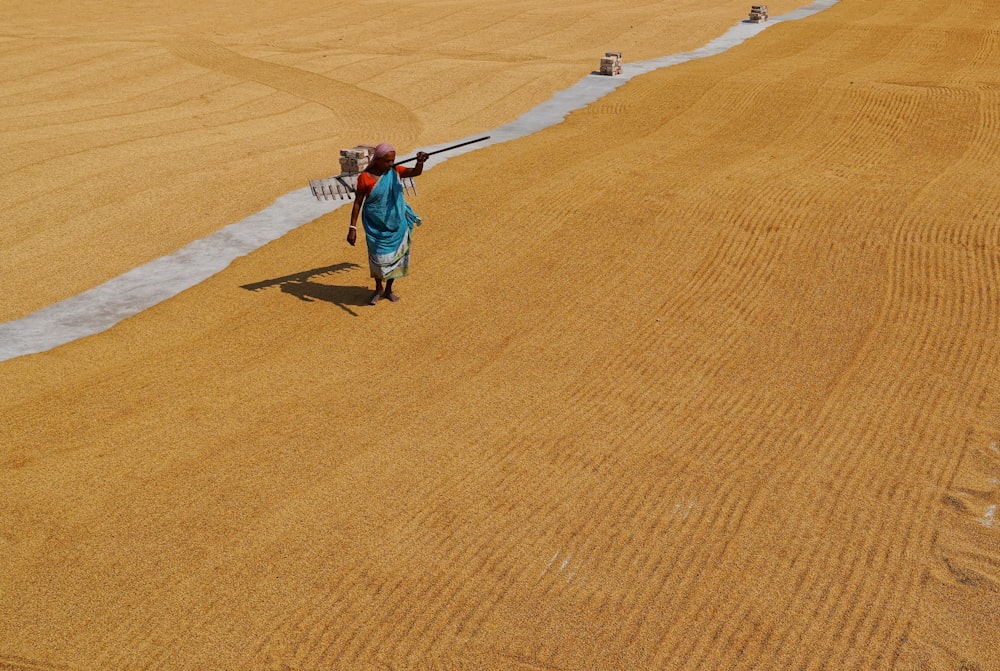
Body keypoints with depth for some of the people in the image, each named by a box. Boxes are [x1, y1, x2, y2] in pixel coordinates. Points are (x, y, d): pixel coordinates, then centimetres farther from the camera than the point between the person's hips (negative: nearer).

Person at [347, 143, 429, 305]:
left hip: (396, 224, 3)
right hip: (376, 226, -3)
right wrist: (352, 228, -12)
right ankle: (379, 288, 31)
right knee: (378, 257, 6)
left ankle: (389, 289, 30)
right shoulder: (365, 178, -14)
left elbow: (415, 172, -20)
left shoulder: (395, 172, -5)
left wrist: (420, 162, -43)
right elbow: (357, 203, -9)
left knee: (395, 256, 11)